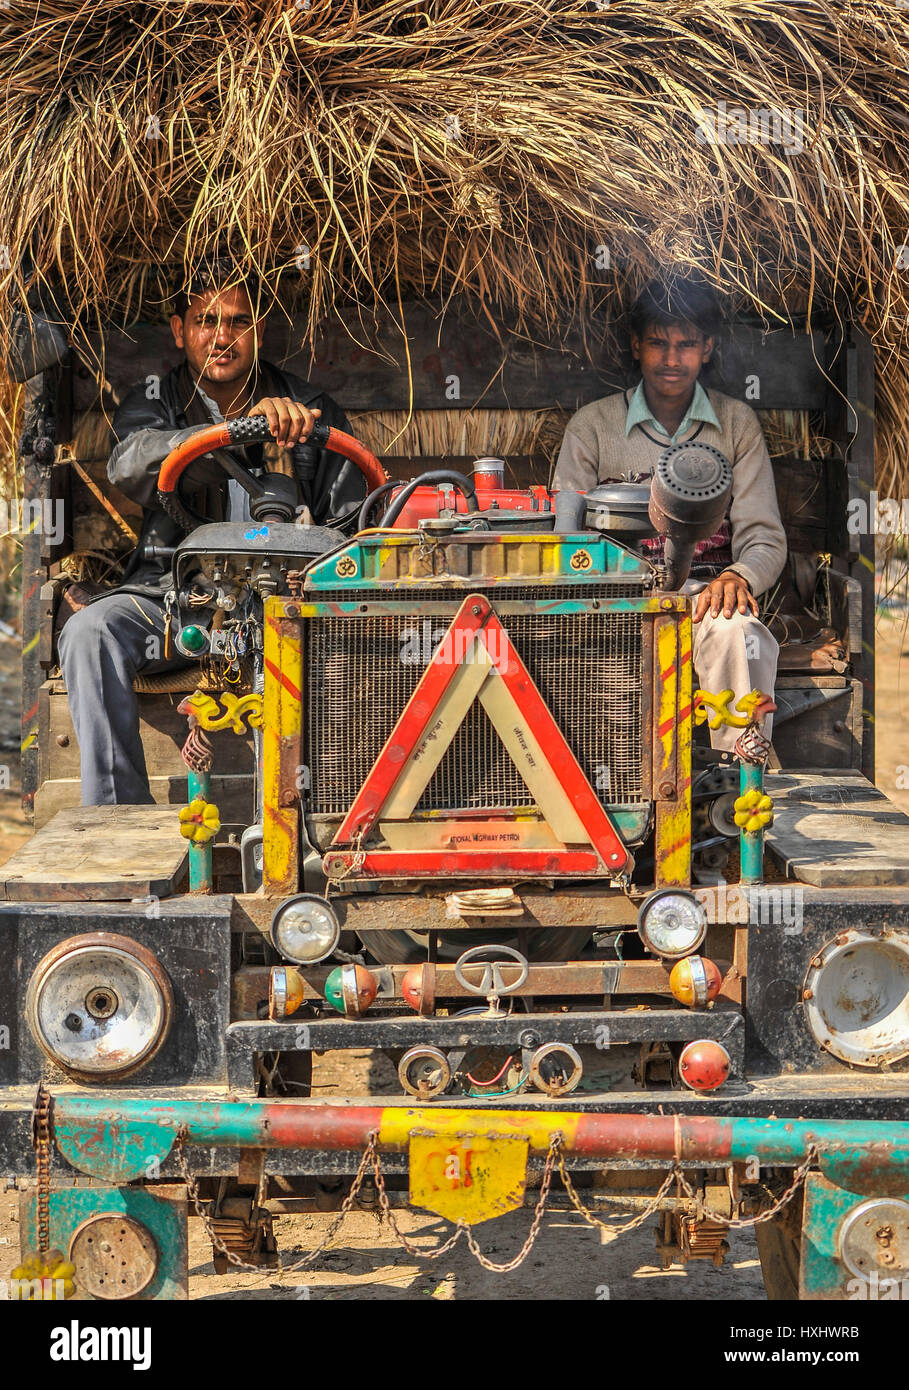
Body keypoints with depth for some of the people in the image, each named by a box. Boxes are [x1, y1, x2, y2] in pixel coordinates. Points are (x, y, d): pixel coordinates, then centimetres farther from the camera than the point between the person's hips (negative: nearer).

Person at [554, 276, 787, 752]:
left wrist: (738, 577, -18)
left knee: (736, 632, -37)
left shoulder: (737, 423, 13)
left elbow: (764, 536, 7)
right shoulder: (592, 425, 10)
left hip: (708, 592, 1)